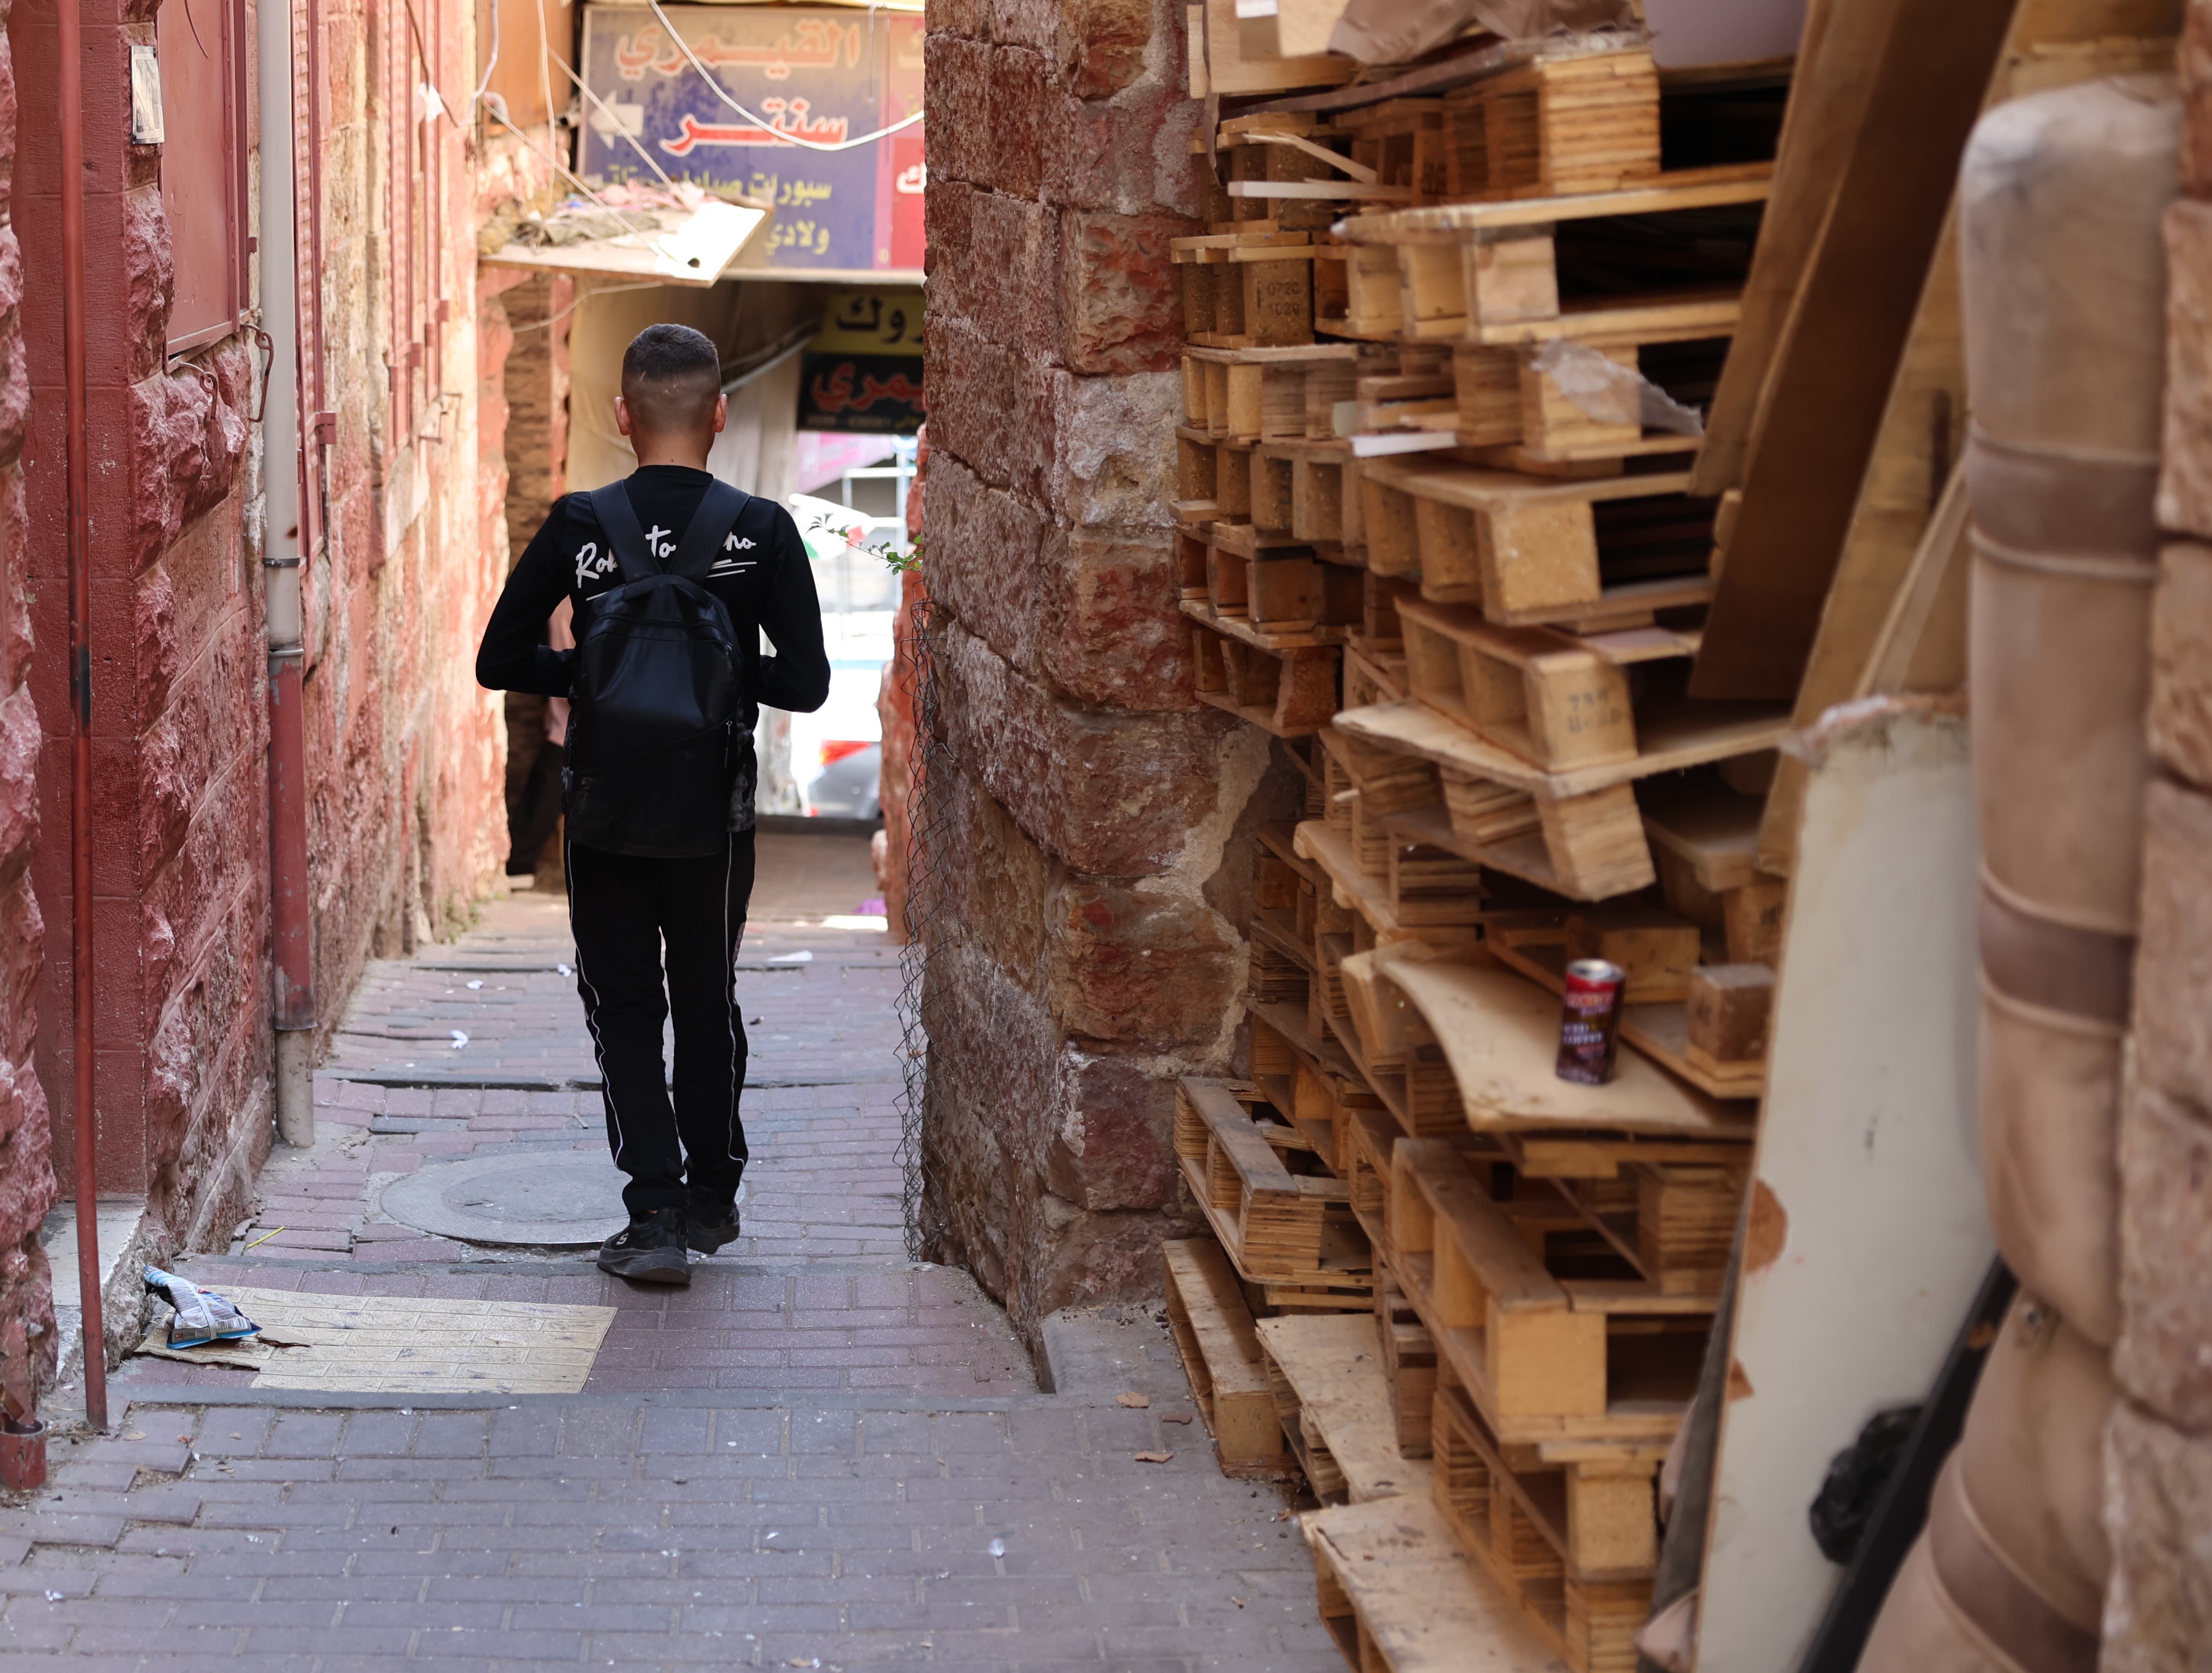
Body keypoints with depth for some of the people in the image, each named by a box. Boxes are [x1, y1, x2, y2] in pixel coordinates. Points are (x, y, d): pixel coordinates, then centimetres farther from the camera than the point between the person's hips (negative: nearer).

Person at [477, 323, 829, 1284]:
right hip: (715, 816, 1)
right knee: (708, 1003, 19)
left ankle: (655, 1213, -2)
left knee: (624, 1008, 9)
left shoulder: (578, 527, -8)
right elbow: (807, 683, -10)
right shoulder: (762, 531, -8)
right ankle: (712, 1197, 30)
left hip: (605, 815, -1)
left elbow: (499, 662, -5)